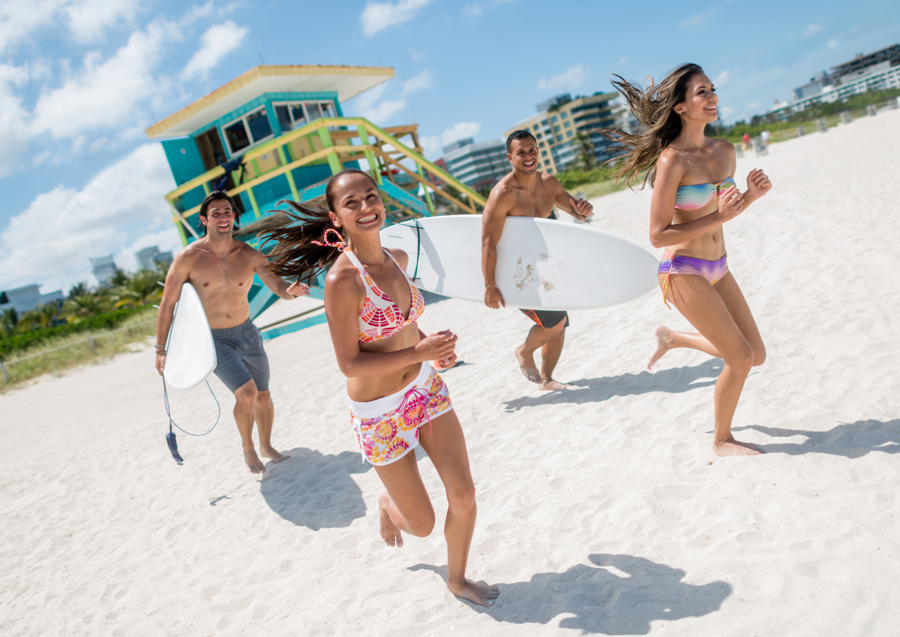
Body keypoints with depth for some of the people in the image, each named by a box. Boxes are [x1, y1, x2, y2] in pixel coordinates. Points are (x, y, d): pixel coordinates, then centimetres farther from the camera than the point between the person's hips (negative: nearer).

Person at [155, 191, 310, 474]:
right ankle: (247, 447, 9)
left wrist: (291, 290, -35)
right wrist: (161, 350, -8)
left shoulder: (249, 255, -8)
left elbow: (278, 286, -10)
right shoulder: (188, 257, -14)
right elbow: (167, 304, -8)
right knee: (246, 394, -18)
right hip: (213, 340, -3)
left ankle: (266, 446, 37)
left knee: (263, 395, 11)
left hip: (247, 333, 4)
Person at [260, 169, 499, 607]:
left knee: (464, 495, 7)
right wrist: (419, 352, -27)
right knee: (422, 525, 10)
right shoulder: (342, 279, -24)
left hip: (427, 389, 6)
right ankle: (388, 505, 48)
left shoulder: (398, 258, -2)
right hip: (381, 413, -6)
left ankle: (457, 579, 36)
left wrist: (435, 347, -3)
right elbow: (349, 363, -21)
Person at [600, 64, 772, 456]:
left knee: (756, 354, 11)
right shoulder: (671, 161, -18)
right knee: (741, 357, -3)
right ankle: (722, 440, 20)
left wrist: (751, 195, -2)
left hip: (718, 268, 8)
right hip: (684, 273, -8)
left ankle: (673, 338, 33)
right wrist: (718, 218, -23)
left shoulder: (724, 151, 5)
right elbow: (658, 235, -20)